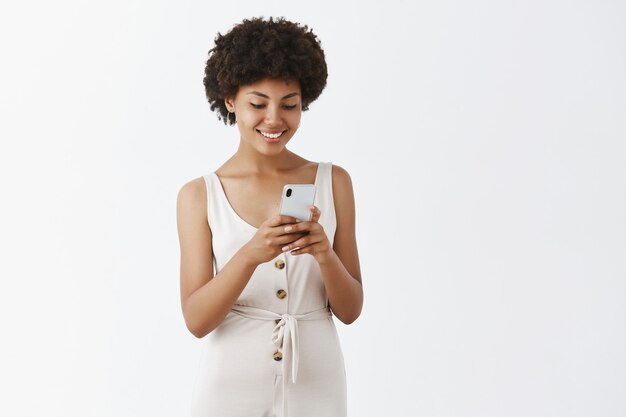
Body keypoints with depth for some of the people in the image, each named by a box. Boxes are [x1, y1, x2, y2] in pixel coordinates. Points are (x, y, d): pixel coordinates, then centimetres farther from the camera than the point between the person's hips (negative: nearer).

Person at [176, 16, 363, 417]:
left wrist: (324, 253, -19)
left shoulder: (334, 181, -2)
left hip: (316, 384, 1)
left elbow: (350, 310, -1)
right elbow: (196, 320, -10)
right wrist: (249, 256, -25)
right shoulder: (199, 195, -4)